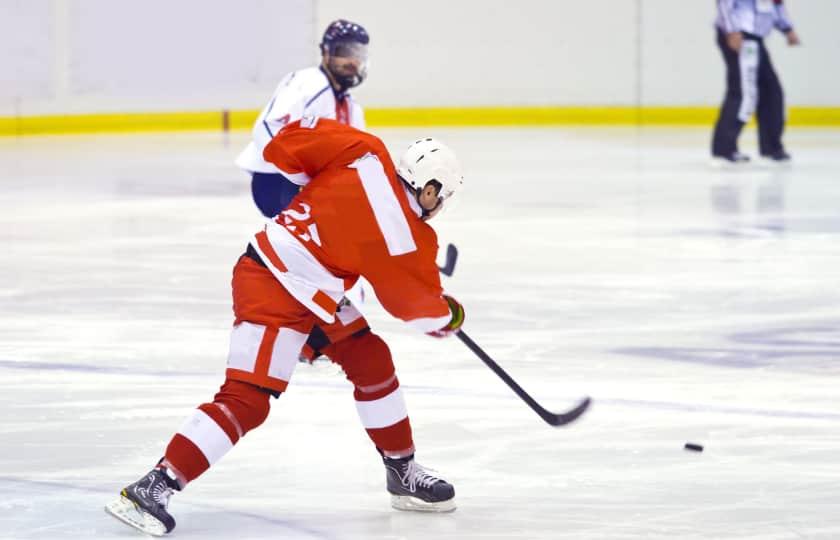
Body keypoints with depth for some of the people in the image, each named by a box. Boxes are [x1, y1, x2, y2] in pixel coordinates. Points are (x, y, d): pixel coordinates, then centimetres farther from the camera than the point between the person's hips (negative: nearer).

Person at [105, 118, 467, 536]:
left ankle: (403, 471, 29)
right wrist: (448, 316, 21)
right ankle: (151, 489, -18)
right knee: (246, 402, -15)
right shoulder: (403, 236, -17)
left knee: (371, 361, 16)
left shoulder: (366, 154, -3)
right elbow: (417, 302, 0)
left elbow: (285, 147, 2)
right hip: (275, 294, -10)